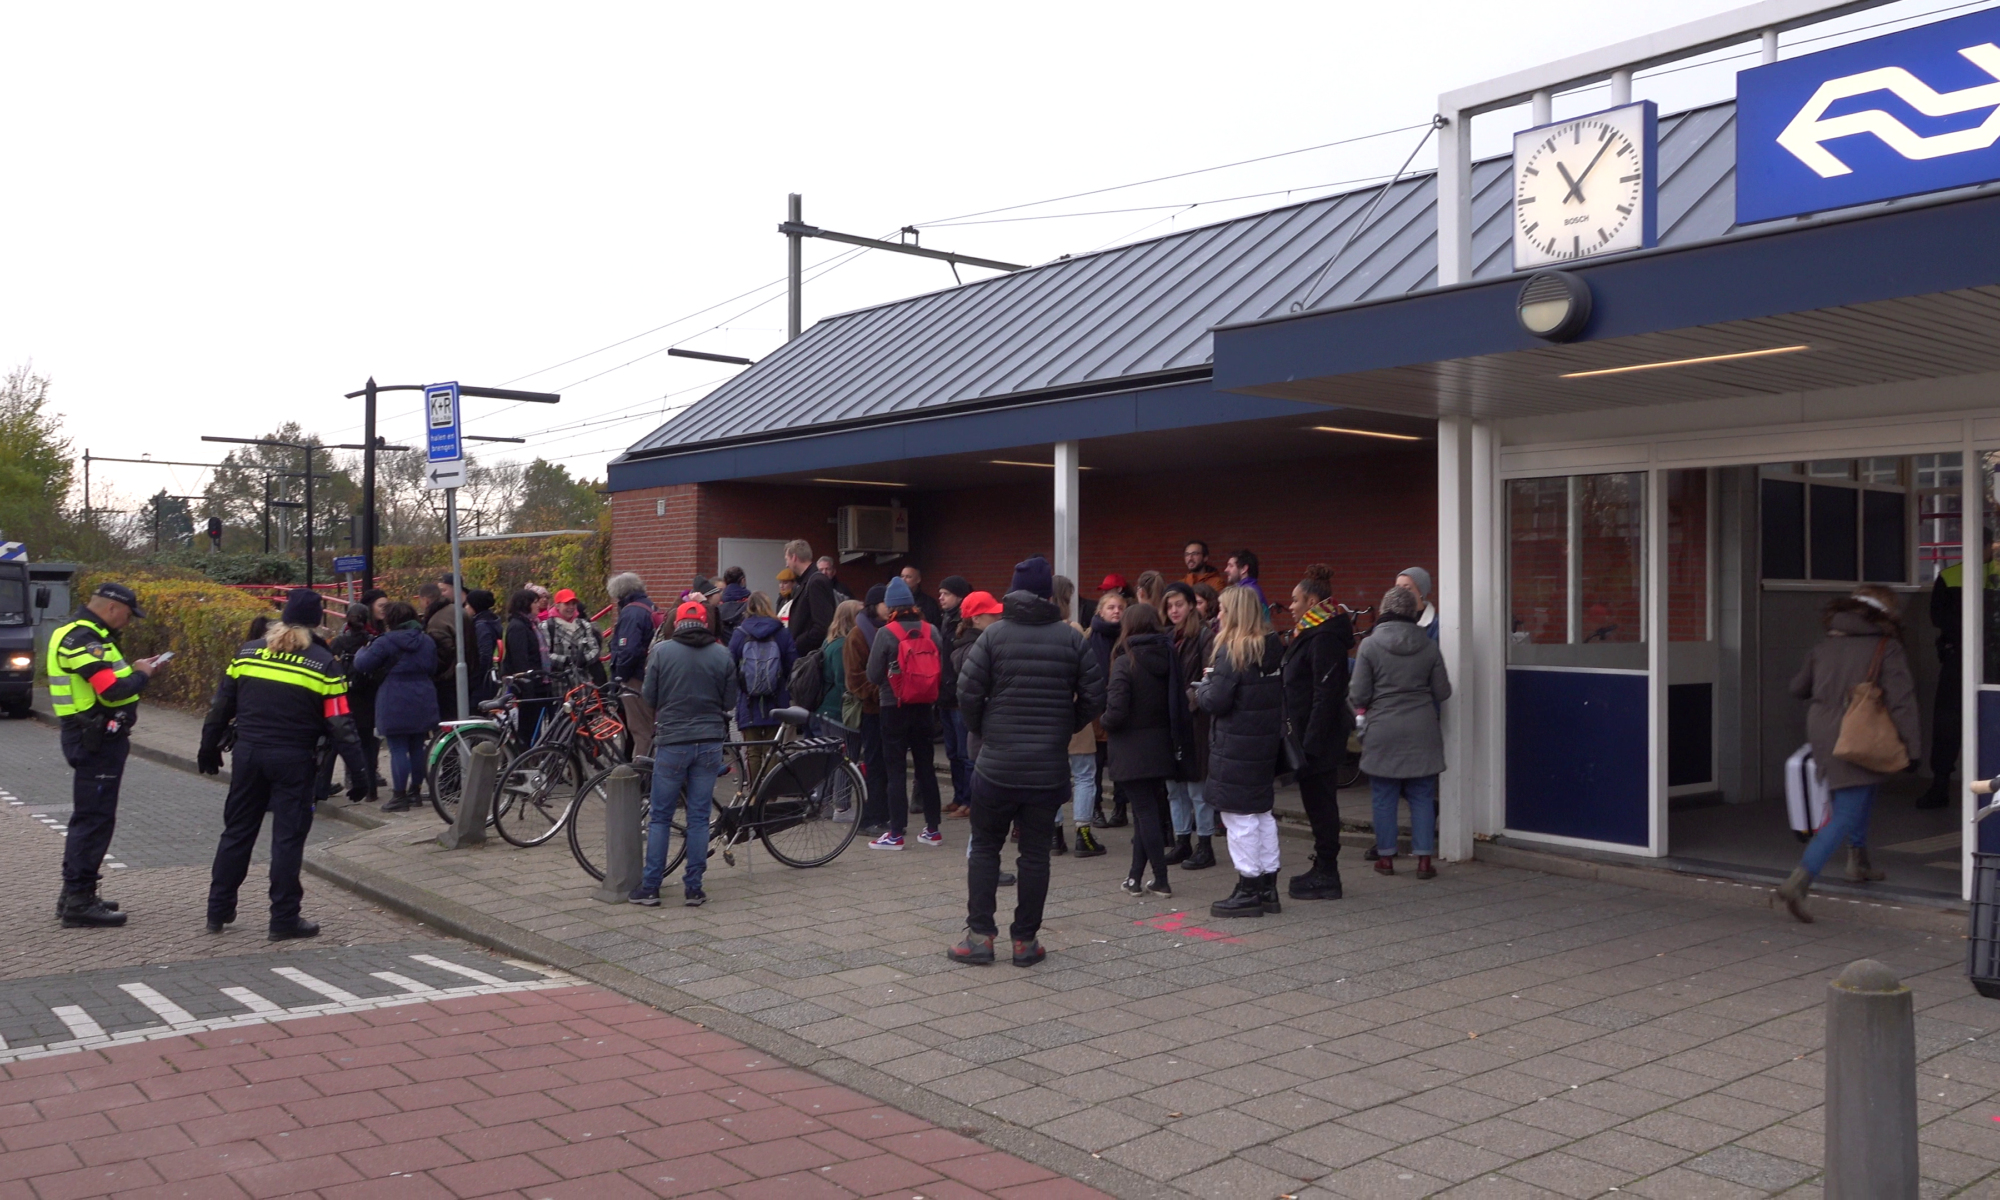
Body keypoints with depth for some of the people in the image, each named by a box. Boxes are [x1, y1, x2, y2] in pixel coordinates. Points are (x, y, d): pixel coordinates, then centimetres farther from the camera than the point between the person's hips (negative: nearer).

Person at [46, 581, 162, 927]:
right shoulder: (82, 639, -18)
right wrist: (142, 675, -9)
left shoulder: (86, 635, 16)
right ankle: (78, 902, -5)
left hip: (95, 738, 11)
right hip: (96, 740, -11)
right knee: (94, 818, -8)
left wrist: (134, 670, 3)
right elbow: (112, 690, -25)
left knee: (87, 816, 18)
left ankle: (75, 894, 28)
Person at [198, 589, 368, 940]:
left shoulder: (247, 652, 5)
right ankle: (284, 918, 4)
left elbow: (221, 705, 9)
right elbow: (339, 723, -9)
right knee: (288, 838, 1)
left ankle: (218, 910, 23)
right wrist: (358, 766, -5)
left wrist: (209, 748, 19)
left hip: (248, 754, 4)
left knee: (237, 832, 15)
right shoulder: (323, 663, -6)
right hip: (293, 760, -4)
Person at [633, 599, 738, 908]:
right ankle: (693, 889, 10)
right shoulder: (722, 655, 0)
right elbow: (730, 702, 4)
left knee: (660, 818, 8)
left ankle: (650, 888, 10)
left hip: (672, 741, -1)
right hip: (710, 742, 2)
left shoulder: (661, 651, -5)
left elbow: (649, 698, 0)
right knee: (699, 817, 7)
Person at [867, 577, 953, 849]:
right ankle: (932, 829, 17)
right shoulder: (932, 631, 0)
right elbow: (944, 673, 0)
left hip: (895, 707, -4)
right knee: (925, 765, 12)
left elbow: (873, 675, -10)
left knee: (896, 768, 1)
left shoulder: (886, 633, -10)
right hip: (925, 707, 4)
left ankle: (895, 833, 1)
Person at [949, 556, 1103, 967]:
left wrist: (981, 732, 8)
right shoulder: (1071, 638, 0)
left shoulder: (993, 635, -5)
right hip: (1048, 767, 1)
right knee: (1036, 853, 8)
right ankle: (1025, 940, 12)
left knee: (985, 847, 11)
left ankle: (980, 935, 9)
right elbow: (1093, 698, -1)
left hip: (996, 764, -1)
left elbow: (968, 693, -9)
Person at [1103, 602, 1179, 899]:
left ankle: (1161, 881, 2)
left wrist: (1106, 722, -1)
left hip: (1133, 751, -6)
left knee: (1145, 812, -1)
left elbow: (1116, 710, -20)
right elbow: (1179, 703, 3)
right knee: (1150, 810, 13)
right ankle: (1135, 878, 20)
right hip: (1161, 748, 6)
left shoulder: (1125, 662, -15)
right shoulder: (1168, 657, 3)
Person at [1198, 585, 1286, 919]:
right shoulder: (1273, 648, 6)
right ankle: (1268, 885, 23)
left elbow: (1216, 701, -21)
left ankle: (1248, 890, 6)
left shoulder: (1232, 651, -17)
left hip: (1235, 745, -8)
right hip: (1267, 740, 8)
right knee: (1262, 813, 17)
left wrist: (1203, 688, 2)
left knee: (1240, 816, 0)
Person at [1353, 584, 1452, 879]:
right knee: (1422, 797, 7)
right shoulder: (1429, 646, 0)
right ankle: (1424, 859, 7)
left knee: (1384, 797, 8)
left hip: (1383, 731, -2)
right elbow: (1442, 693, 4)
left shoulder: (1369, 645, -7)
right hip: (1422, 731, 2)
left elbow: (1359, 696, -7)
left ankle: (1385, 857, 13)